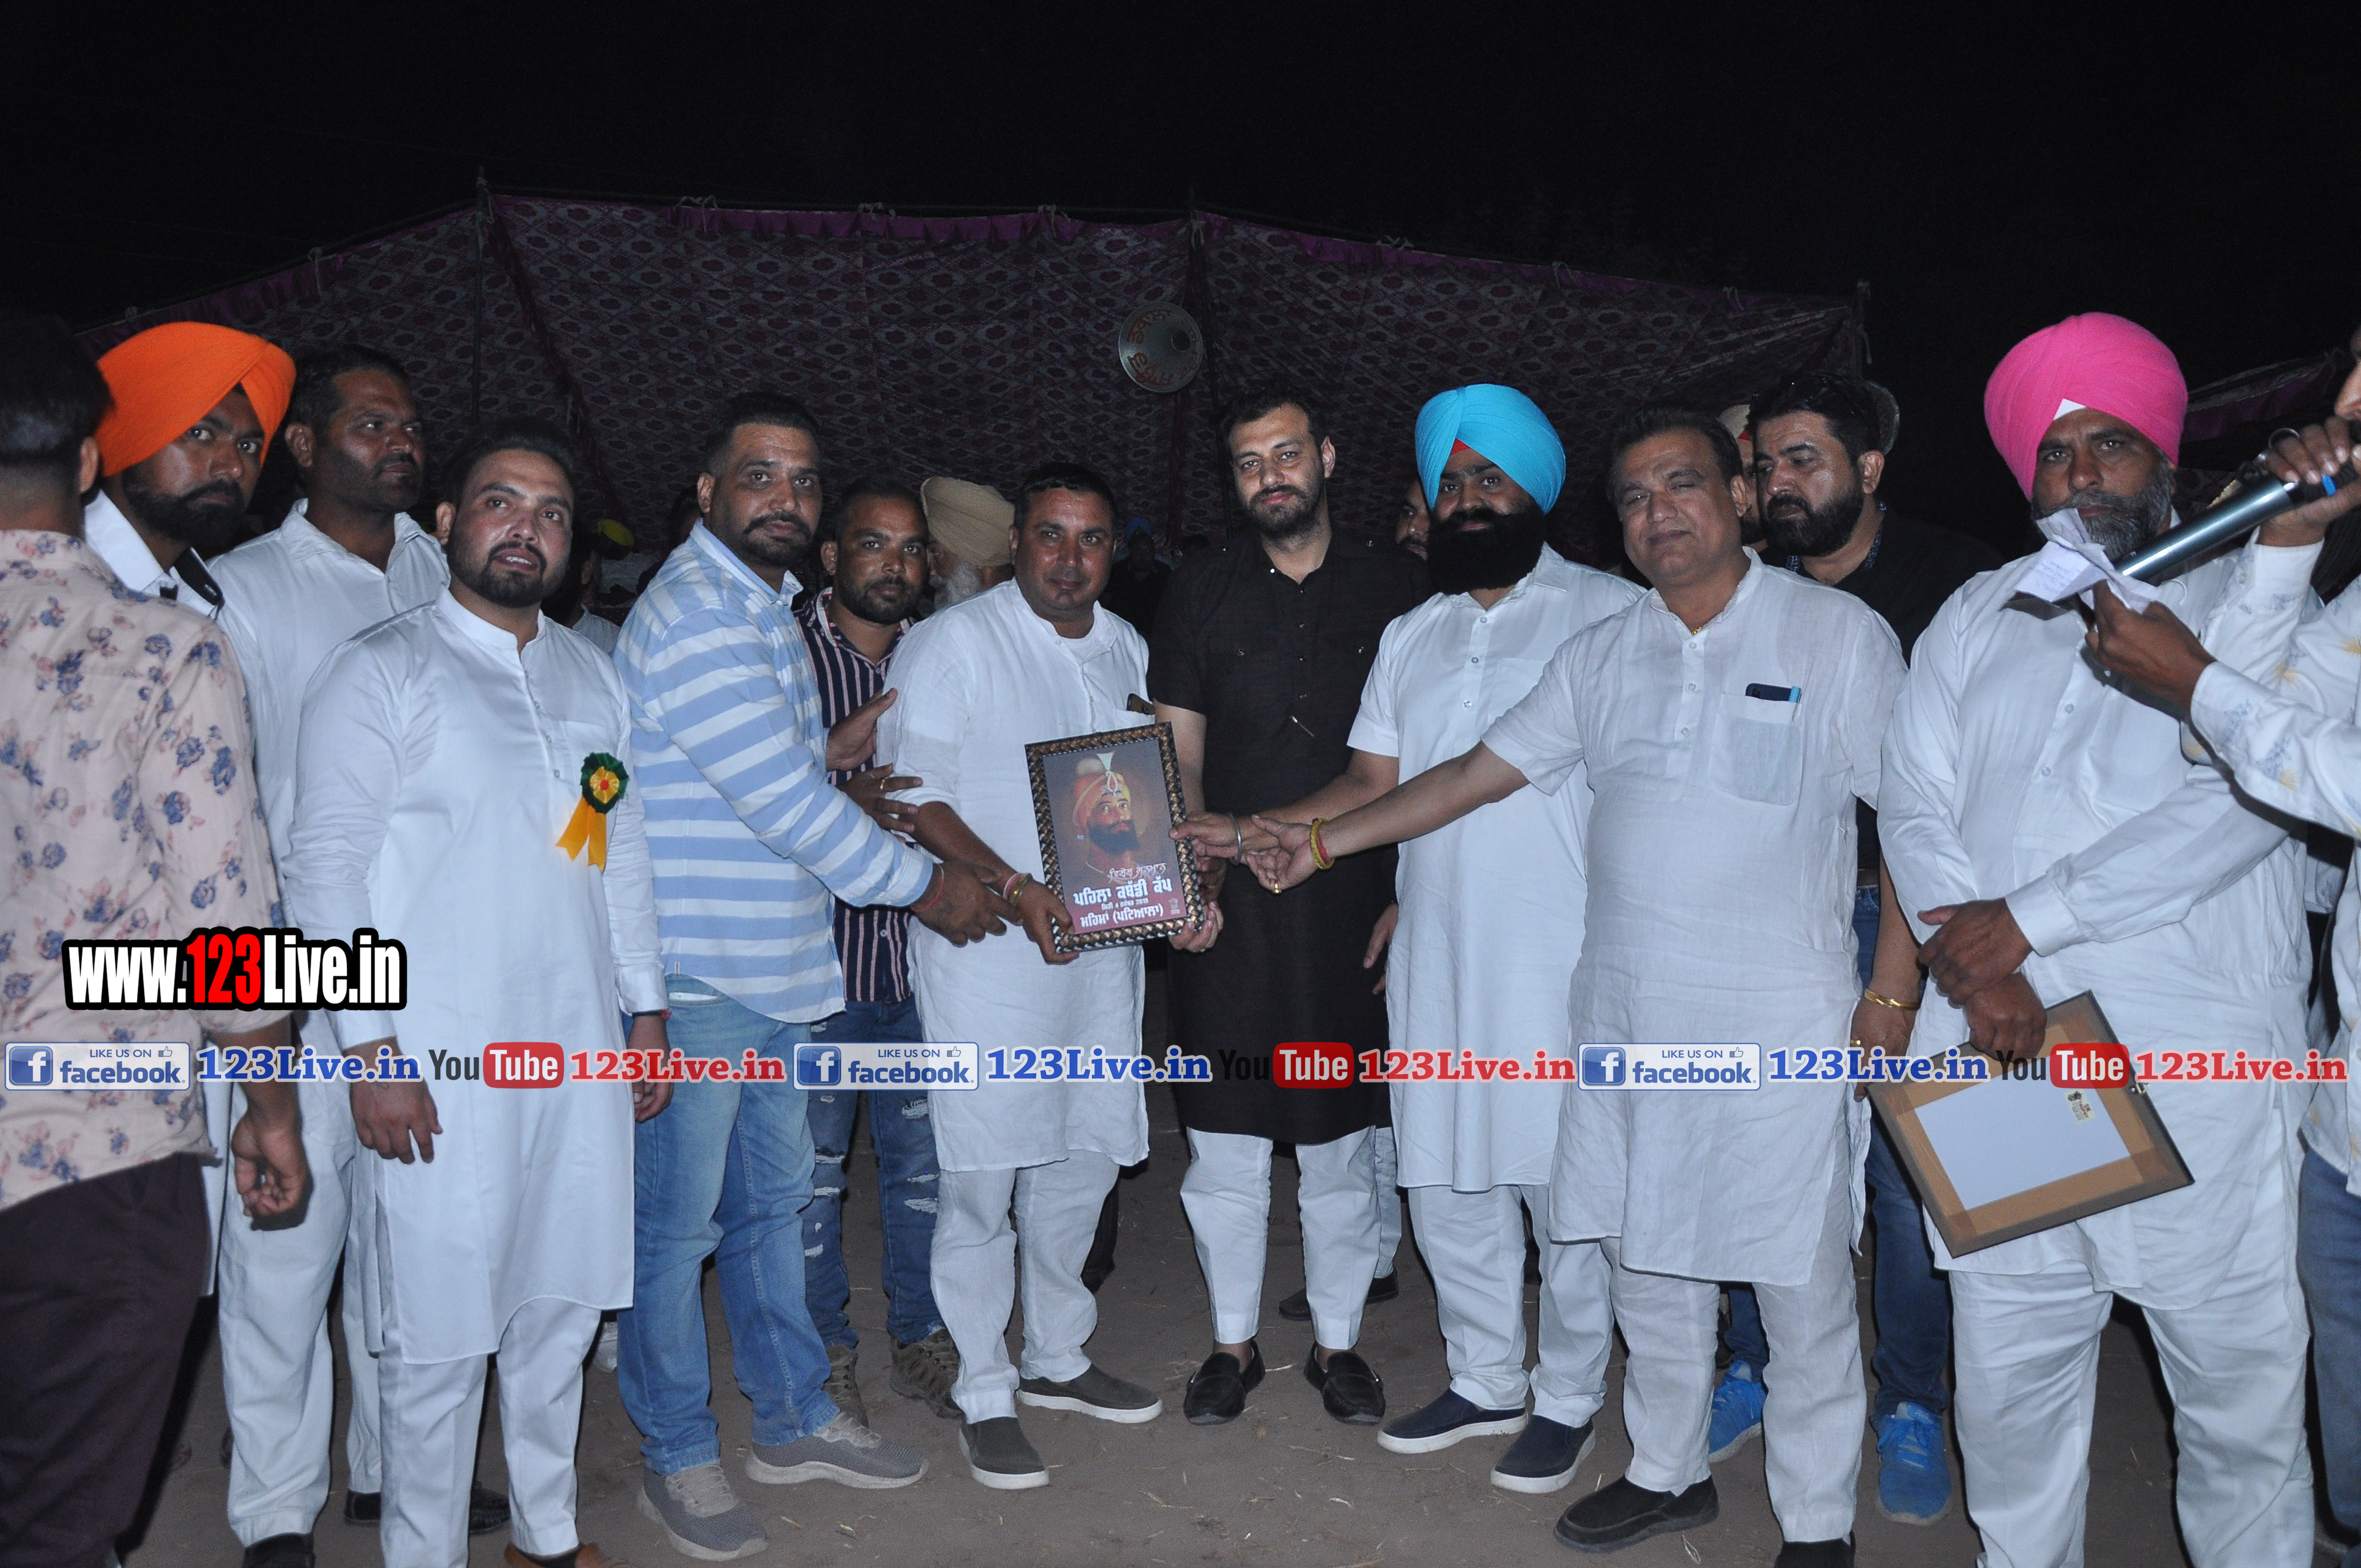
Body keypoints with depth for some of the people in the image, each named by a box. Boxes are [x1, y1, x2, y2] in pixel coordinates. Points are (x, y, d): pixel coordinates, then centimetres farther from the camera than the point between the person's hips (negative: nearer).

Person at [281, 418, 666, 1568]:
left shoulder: (591, 675, 13)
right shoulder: (382, 671, -5)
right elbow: (325, 868, -10)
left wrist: (647, 1012, 14)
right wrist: (372, 1052, -14)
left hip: (582, 1053, 6)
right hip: (445, 1065, -5)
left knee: (560, 1306, 15)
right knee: (439, 1332, 2)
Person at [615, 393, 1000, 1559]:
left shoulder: (761, 610, 15)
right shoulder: (693, 618, -16)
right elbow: (782, 800, -20)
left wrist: (831, 749, 3)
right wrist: (926, 886, -10)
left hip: (771, 971, 10)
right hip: (693, 978, -10)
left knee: (771, 1199, 18)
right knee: (678, 1223, 4)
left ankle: (795, 1419, 32)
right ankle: (678, 1456, 20)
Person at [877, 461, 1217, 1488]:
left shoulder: (1129, 652, 14)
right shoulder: (954, 642, -5)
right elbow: (913, 796, -11)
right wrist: (1011, 886, -22)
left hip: (1104, 944, 6)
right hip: (986, 947, -6)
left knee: (1082, 1160, 14)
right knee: (980, 1179, -2)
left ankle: (1057, 1357, 32)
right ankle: (984, 1396, 14)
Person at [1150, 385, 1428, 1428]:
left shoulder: (1394, 585, 5)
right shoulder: (1202, 592, 7)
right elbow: (1177, 753, 6)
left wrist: (1411, 893, -1)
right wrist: (1191, 873, -7)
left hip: (1355, 907, 0)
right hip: (1229, 910, 1)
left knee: (1342, 1144, 9)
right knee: (1224, 1142, 6)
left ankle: (1336, 1343, 26)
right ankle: (1233, 1342, 24)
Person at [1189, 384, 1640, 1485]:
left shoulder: (1610, 612, 0)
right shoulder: (1411, 636, 17)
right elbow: (1375, 782, 14)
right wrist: (1244, 832, 3)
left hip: (1563, 957, -5)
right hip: (1432, 956, 5)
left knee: (1566, 1186, 3)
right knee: (1443, 1180, 12)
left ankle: (1569, 1399, 22)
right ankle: (1486, 1381, 30)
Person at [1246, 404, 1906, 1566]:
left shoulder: (1839, 633, -3)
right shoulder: (1602, 654, 9)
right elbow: (1480, 772, 11)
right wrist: (1326, 841, 6)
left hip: (1782, 1026, -4)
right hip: (1626, 1013, 5)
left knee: (1802, 1286, 5)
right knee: (1646, 1263, 15)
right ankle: (1668, 1471, 35)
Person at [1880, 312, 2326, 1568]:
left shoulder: (2255, 601, 4)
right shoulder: (1976, 619, 14)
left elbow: (2245, 798, -12)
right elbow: (1916, 807, 5)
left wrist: (2027, 921, -14)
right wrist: (1968, 964, -12)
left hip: (2198, 1074, -2)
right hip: (2002, 1057, 3)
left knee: (2241, 1393, 5)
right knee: (2006, 1381, 11)